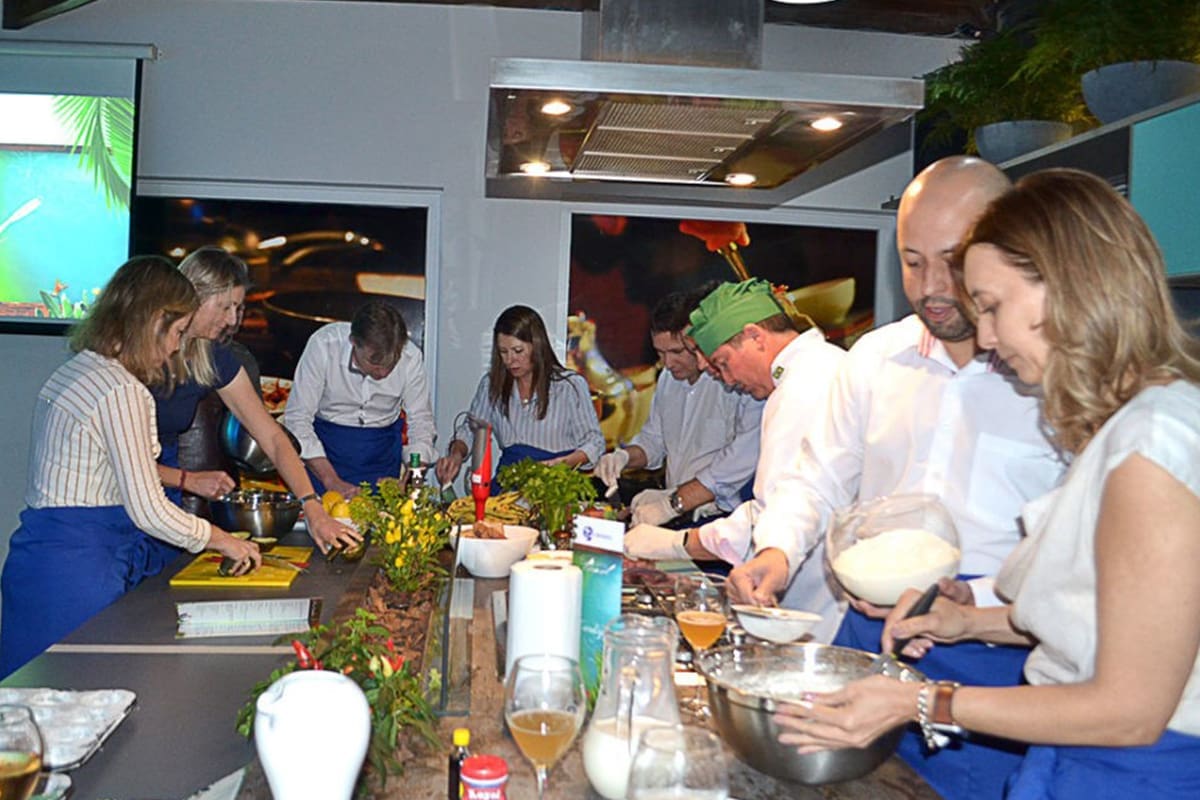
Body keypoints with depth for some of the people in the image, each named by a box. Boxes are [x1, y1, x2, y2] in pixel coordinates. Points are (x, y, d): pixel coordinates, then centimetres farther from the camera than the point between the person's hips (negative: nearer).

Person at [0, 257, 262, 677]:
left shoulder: (71, 371, 12)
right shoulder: (123, 391, -18)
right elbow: (148, 512, -17)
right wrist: (221, 540, -4)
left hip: (37, 556, 10)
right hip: (78, 572, -10)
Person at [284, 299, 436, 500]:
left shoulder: (411, 358, -18)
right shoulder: (323, 345, -23)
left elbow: (421, 423, -9)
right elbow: (297, 419, -20)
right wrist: (331, 481, -27)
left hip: (382, 451, 1)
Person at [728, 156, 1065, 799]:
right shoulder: (875, 355, 5)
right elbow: (818, 480, 13)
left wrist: (969, 602, -25)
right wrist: (777, 551, -6)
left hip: (995, 662, -4)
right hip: (866, 638, 4)